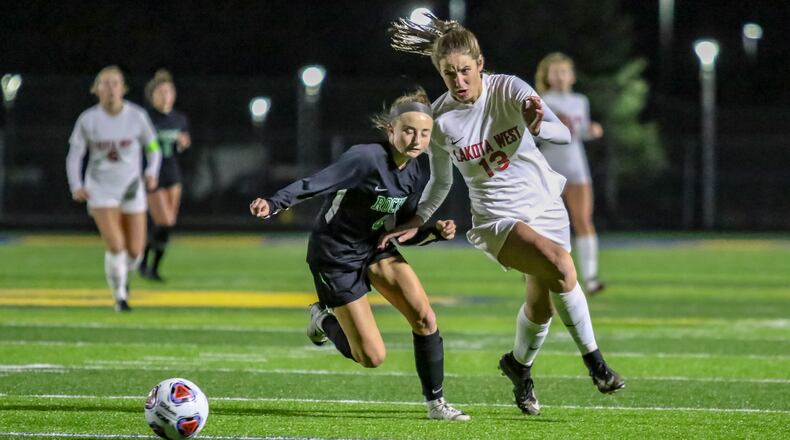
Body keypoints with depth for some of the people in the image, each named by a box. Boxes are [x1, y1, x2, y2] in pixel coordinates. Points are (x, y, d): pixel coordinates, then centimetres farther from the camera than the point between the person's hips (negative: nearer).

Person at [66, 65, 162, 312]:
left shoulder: (137, 116, -5)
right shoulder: (88, 120, -6)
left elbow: (153, 147, 6)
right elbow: (74, 155, 0)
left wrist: (152, 172, -12)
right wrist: (76, 187, -14)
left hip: (132, 189, 2)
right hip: (101, 190, -2)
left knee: (135, 251, 2)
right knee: (115, 246, -17)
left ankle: (124, 275, 38)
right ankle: (120, 297, 4)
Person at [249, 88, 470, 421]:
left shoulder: (417, 174, -4)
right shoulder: (367, 159, -26)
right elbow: (315, 184, -31)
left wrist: (436, 231, -14)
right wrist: (273, 204, -46)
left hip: (375, 248, 6)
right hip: (335, 256, -6)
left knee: (424, 318, -15)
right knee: (372, 357, -5)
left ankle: (436, 403, 0)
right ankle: (324, 319, 27)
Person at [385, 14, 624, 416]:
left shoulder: (509, 89, -13)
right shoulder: (440, 119, -9)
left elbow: (563, 134, -24)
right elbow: (441, 181, 8)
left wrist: (539, 127, -45)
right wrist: (416, 221, -1)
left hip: (545, 205, 2)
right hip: (496, 217, -2)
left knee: (541, 305, 4)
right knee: (559, 264, -29)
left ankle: (519, 365, 36)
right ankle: (593, 360, -17)